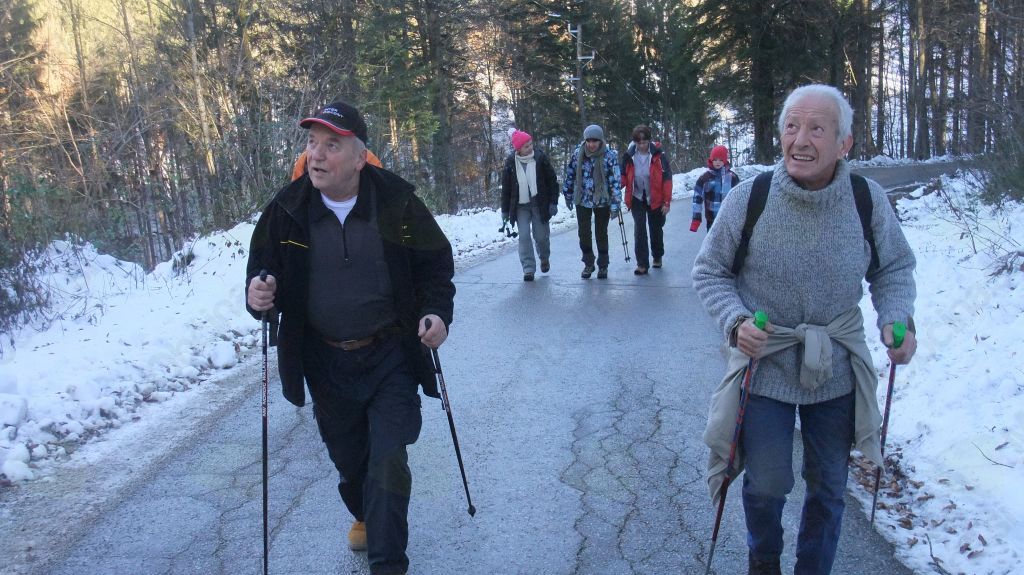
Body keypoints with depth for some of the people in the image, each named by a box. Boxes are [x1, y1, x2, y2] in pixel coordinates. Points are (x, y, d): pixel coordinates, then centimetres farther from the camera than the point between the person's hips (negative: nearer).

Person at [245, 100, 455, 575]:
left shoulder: (396, 202, -12)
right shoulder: (286, 210, -9)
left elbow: (435, 263, -1)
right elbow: (262, 269, 1)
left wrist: (437, 311, -17)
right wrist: (258, 296, -22)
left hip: (390, 357, -2)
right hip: (325, 362, 3)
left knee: (388, 462, -6)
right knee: (348, 459, 21)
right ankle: (363, 515, 52)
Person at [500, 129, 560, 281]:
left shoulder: (541, 158, -6)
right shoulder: (510, 163, -3)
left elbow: (552, 181, -1)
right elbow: (506, 188, 3)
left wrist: (553, 202, -6)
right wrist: (505, 210, 3)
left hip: (540, 204, -1)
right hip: (521, 206, 1)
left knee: (541, 236, 5)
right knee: (524, 236, -7)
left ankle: (544, 258, 36)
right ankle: (528, 269, -2)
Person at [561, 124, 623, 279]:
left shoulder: (610, 156, -14)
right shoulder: (578, 153, -6)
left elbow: (615, 180, -14)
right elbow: (570, 175, 7)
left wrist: (615, 204, -16)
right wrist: (568, 195, 12)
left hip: (602, 201, -2)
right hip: (582, 200, 2)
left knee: (601, 234, 8)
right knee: (584, 234, 6)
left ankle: (603, 266, 23)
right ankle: (588, 263, 24)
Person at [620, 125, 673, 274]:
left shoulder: (658, 155, -13)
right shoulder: (629, 155, -6)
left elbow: (667, 179, -11)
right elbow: (623, 176, 4)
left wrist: (667, 202, -14)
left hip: (655, 199, -1)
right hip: (637, 198, 1)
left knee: (656, 229, 14)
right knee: (639, 230, -7)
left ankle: (657, 256, 37)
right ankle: (642, 263, -3)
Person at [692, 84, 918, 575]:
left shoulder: (868, 199, -11)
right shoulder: (748, 199, -17)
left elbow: (894, 269, 4)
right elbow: (709, 272, -5)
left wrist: (898, 319, -15)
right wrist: (735, 322, -22)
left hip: (837, 369, 2)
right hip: (765, 364, -2)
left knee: (828, 488, 15)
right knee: (766, 484, 8)